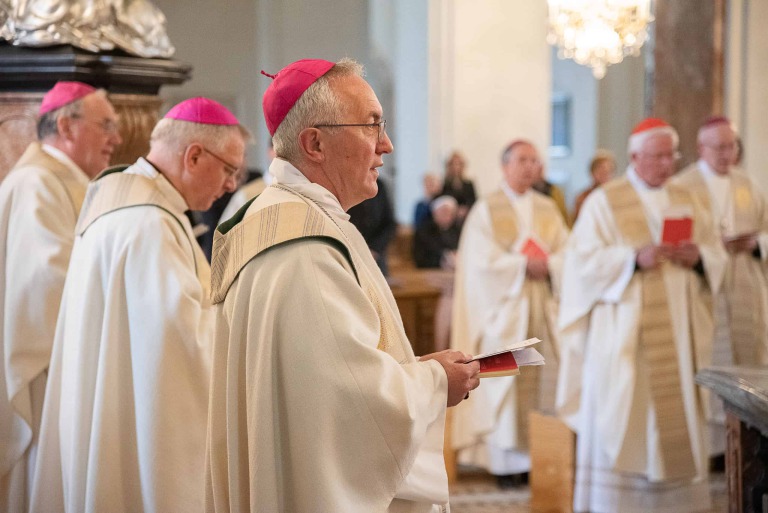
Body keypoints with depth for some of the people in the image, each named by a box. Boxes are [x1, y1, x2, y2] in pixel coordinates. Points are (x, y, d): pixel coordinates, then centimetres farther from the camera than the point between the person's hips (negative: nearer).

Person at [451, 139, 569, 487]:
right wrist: (525, 266, -12)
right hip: (504, 309, -3)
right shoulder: (486, 210, 1)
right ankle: (508, 460, 1)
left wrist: (547, 265, -16)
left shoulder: (548, 209, 12)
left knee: (545, 377, 0)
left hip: (544, 309, 4)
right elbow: (483, 260, -10)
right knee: (505, 381, -4)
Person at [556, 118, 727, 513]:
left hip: (675, 331, 5)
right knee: (621, 417, -4)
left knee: (676, 413, 4)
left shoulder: (685, 202, 14)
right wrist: (634, 258, -21)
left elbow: (716, 257, 13)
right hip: (623, 330, -4)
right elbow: (584, 261, -9)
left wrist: (699, 257, -9)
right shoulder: (604, 201, -1)